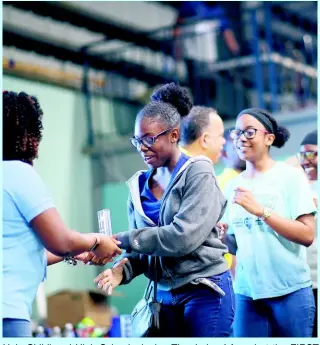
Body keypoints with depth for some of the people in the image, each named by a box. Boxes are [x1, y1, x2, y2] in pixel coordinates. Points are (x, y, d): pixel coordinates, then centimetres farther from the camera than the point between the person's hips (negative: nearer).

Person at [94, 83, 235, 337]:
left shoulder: (198, 173, -8)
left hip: (205, 293, -5)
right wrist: (124, 269, -13)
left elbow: (183, 237, -20)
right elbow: (141, 249, 9)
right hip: (165, 295, 5)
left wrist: (122, 240, -18)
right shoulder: (139, 186, 9)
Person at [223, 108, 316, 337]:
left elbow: (307, 235, -13)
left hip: (290, 290, -4)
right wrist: (221, 236, -5)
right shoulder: (234, 185, 9)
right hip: (247, 292, 4)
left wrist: (260, 210, -19)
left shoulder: (290, 176, -5)